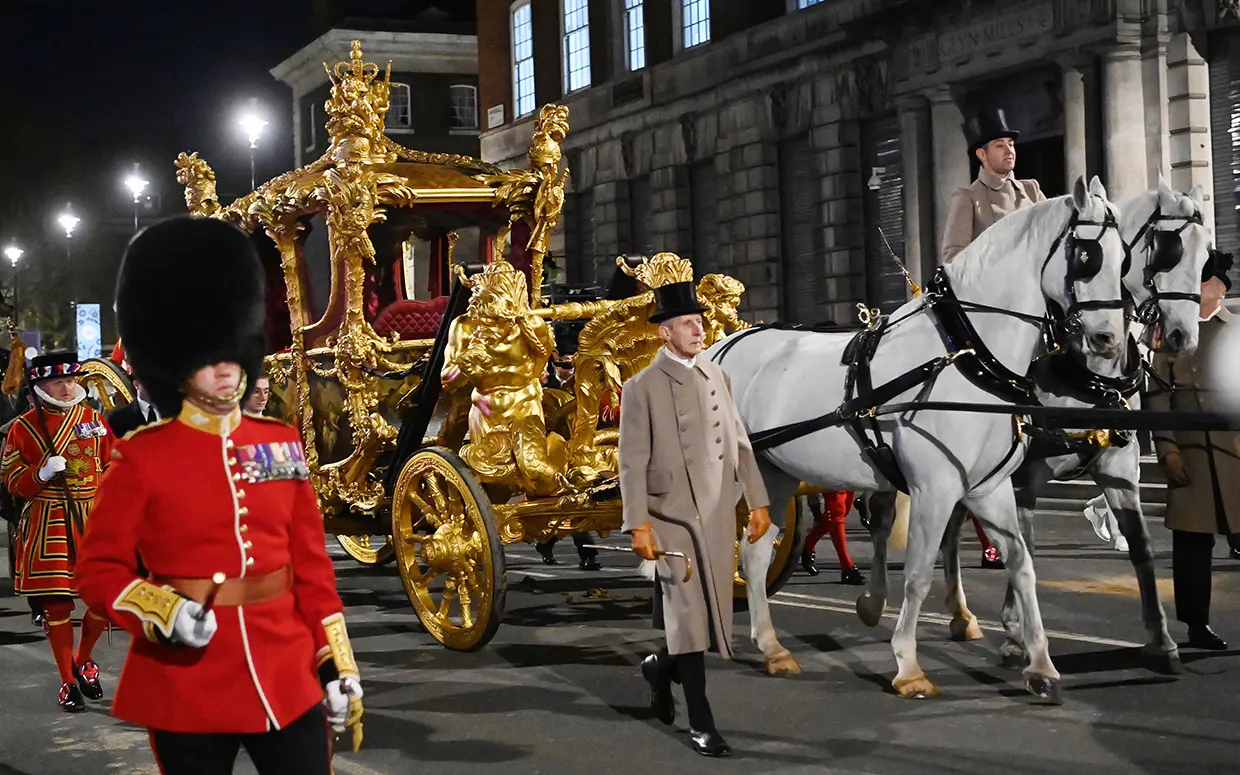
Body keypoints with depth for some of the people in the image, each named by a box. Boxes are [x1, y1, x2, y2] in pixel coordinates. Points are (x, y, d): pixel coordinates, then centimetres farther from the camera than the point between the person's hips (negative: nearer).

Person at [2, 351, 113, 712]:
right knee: (56, 602, 0)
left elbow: (113, 467, 11)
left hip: (93, 519, 2)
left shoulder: (93, 419, 6)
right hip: (48, 524, -2)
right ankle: (69, 682, 13)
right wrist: (42, 474, -18)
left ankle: (84, 660, 29)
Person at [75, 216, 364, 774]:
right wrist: (164, 612, -20)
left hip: (288, 677, 3)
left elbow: (312, 563, 9)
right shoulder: (141, 458, -5)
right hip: (187, 690, -3)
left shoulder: (281, 444, 6)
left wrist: (337, 663, 7)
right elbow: (98, 569, -2)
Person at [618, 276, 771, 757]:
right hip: (673, 516, -5)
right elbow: (633, 462, -9)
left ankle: (661, 668, 38)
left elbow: (739, 442, 12)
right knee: (688, 614, -4)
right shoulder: (641, 387, -5)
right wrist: (638, 525, -15)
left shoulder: (717, 376, 11)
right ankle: (700, 722, 5)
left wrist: (758, 500, 8)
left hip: (719, 516, 5)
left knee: (710, 615, 10)